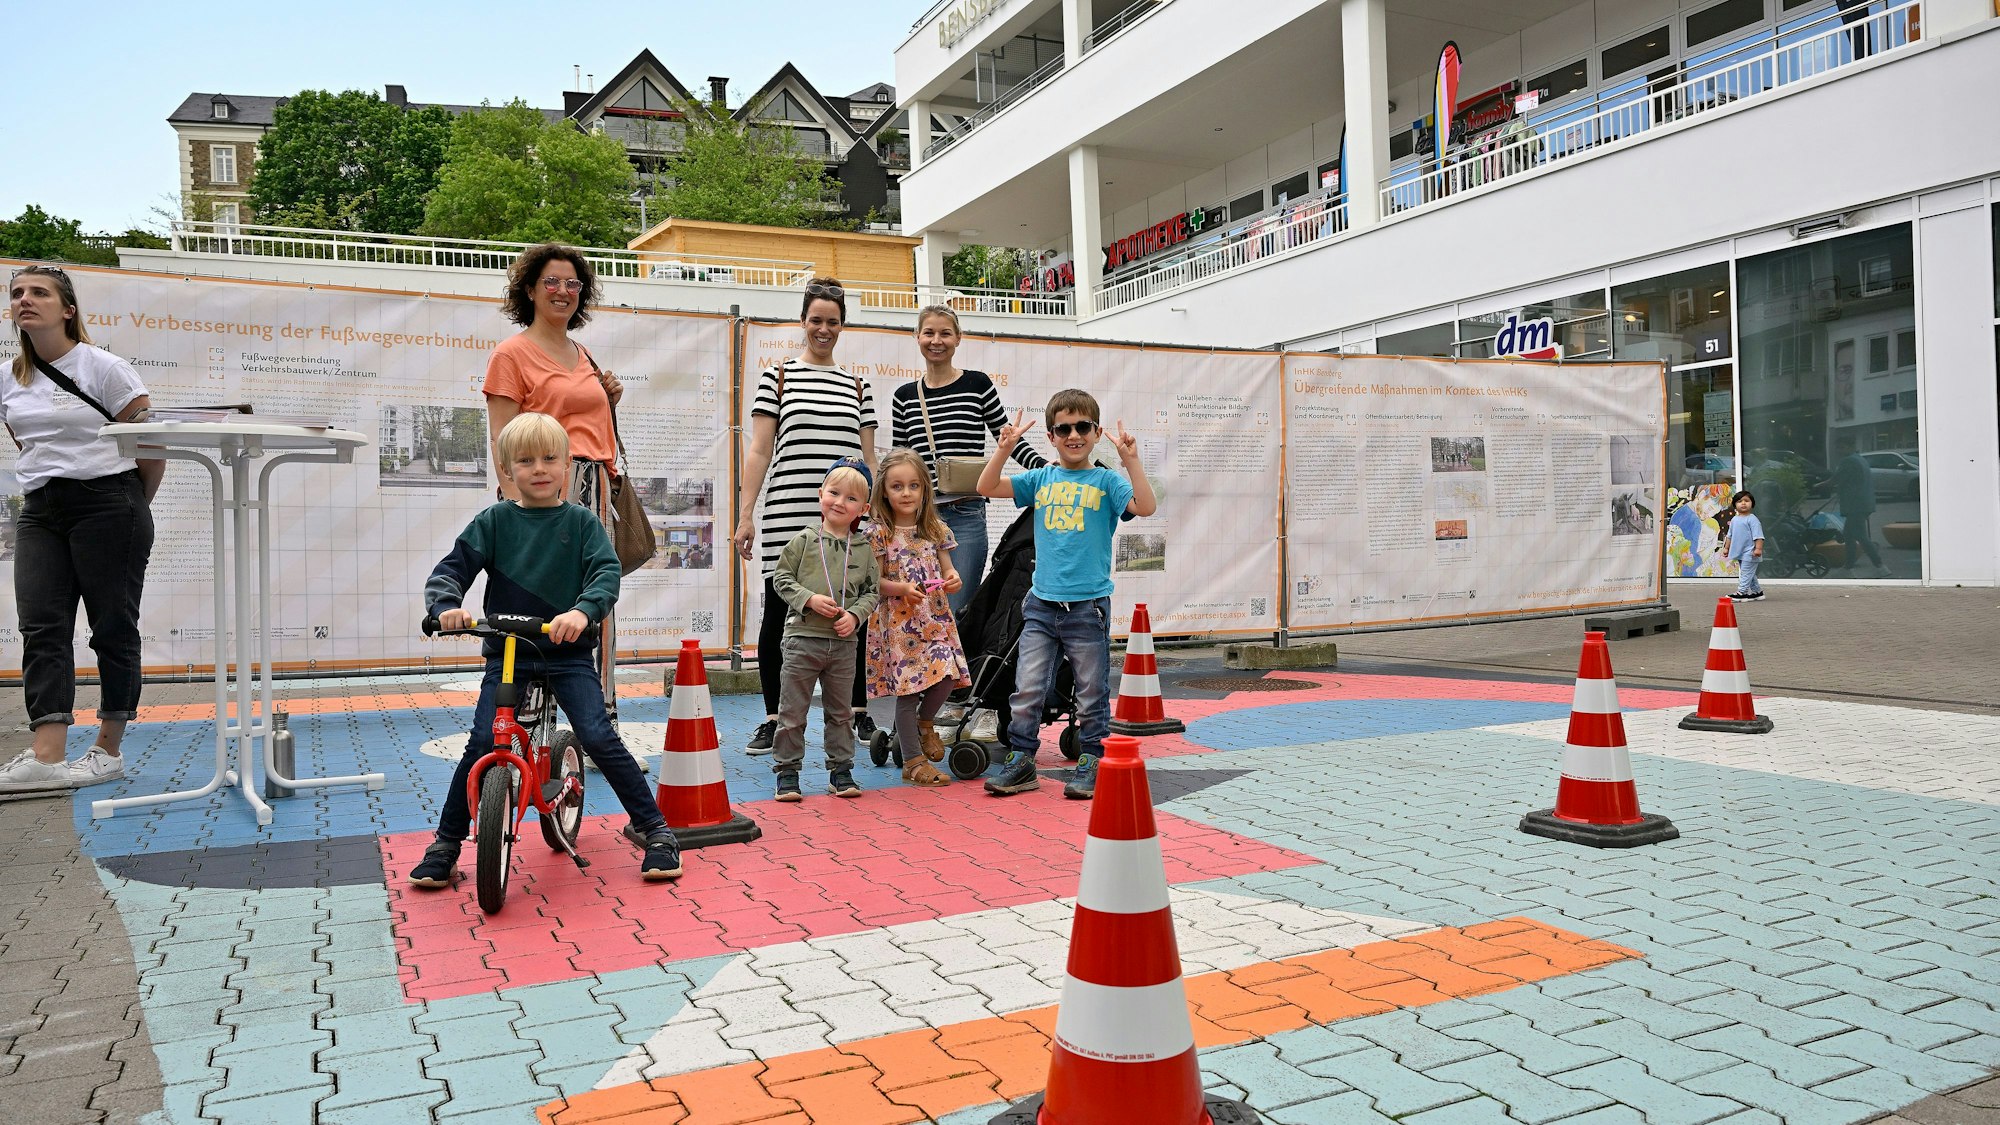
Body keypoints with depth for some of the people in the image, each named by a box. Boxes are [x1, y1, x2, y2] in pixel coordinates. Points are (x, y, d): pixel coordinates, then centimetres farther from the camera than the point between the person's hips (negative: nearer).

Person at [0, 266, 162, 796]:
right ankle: (46, 757, -13)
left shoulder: (102, 366, -4)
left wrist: (133, 510, 4)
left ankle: (108, 751, 6)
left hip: (106, 503, -6)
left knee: (113, 628, -1)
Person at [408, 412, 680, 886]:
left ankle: (655, 829, 1)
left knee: (599, 738, -13)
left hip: (568, 652, -1)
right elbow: (450, 569, -1)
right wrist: (447, 606, -24)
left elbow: (607, 574, -12)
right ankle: (446, 845, 10)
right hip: (507, 651, 1)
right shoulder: (494, 521, 3)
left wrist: (582, 611, -33)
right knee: (482, 744, -10)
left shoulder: (581, 521, 1)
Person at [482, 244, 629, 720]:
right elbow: (503, 441, -8)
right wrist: (515, 504, -18)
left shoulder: (583, 356, 21)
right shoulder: (513, 353, 0)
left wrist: (608, 403, 12)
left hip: (591, 493, 7)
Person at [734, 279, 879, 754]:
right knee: (778, 614, 1)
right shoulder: (777, 376, 7)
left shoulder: (858, 385, 15)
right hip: (788, 516, -2)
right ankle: (773, 719, 12)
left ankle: (859, 712, 17)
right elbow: (759, 451, 3)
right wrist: (746, 514, -4)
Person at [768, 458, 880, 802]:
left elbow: (872, 590, 8)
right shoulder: (804, 540, -2)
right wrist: (810, 599, -14)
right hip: (803, 636, -3)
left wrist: (854, 615, -9)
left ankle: (840, 771, 23)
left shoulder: (863, 548, 5)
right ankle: (787, 770, 14)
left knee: (841, 712, 12)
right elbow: (781, 578, -1)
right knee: (792, 710, 3)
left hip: (844, 642, 3)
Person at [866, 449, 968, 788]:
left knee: (946, 676, -10)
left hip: (936, 617, 4)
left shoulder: (936, 530, 7)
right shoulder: (878, 534, -5)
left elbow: (948, 572, 11)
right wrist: (903, 589, -21)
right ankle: (914, 761, 12)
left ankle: (924, 722, 23)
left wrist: (953, 580, -12)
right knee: (908, 688, -1)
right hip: (898, 620, -3)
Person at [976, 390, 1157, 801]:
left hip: (1088, 605, -3)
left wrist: (1130, 459, -21)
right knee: (1027, 690, 2)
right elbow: (987, 487, 6)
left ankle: (1091, 764, 20)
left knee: (1092, 694, 7)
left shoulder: (1106, 481, 0)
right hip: (1041, 603, 3)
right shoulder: (1041, 479, 10)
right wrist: (1004, 449, -6)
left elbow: (1146, 506, -15)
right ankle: (1021, 760, 14)